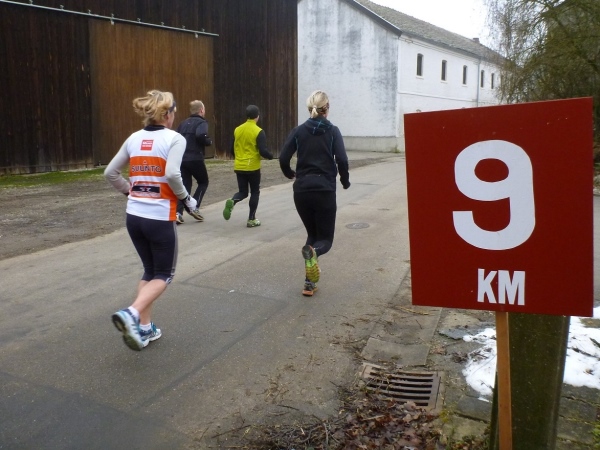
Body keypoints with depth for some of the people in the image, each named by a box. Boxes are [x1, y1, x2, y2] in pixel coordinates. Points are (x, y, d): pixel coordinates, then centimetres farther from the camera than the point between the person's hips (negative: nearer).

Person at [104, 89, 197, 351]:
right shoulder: (175, 139, -8)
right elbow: (172, 174, -22)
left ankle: (144, 328, 21)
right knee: (164, 274, 11)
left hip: (134, 215, 6)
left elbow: (110, 173, 11)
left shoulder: (134, 139, 8)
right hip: (160, 217, -6)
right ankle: (131, 314, -13)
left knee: (150, 271, 21)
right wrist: (186, 198, -7)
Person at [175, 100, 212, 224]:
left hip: (181, 159, 6)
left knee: (185, 185, 9)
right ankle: (195, 208, 2)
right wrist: (209, 142, -5)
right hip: (195, 159, -6)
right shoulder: (202, 122, -4)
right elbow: (201, 136, -24)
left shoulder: (183, 123, 16)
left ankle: (178, 212, -3)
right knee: (203, 182, 14)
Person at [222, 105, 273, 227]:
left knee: (242, 192, 15)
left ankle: (231, 202, -17)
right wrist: (271, 156, 5)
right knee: (255, 192, 11)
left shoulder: (237, 130, 5)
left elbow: (232, 149, 10)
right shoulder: (259, 132, -11)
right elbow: (263, 151, -16)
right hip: (253, 167, -4)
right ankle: (251, 219, 12)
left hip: (239, 167, 4)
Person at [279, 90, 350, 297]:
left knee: (312, 234, 19)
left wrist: (291, 174, 18)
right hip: (324, 190, -3)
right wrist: (345, 181, 5)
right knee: (325, 238, 9)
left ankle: (309, 283, 11)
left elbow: (283, 158, -2)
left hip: (301, 191, 3)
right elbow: (341, 160, -12)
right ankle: (312, 252, -29)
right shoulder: (332, 131, -1)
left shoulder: (299, 131, 4)